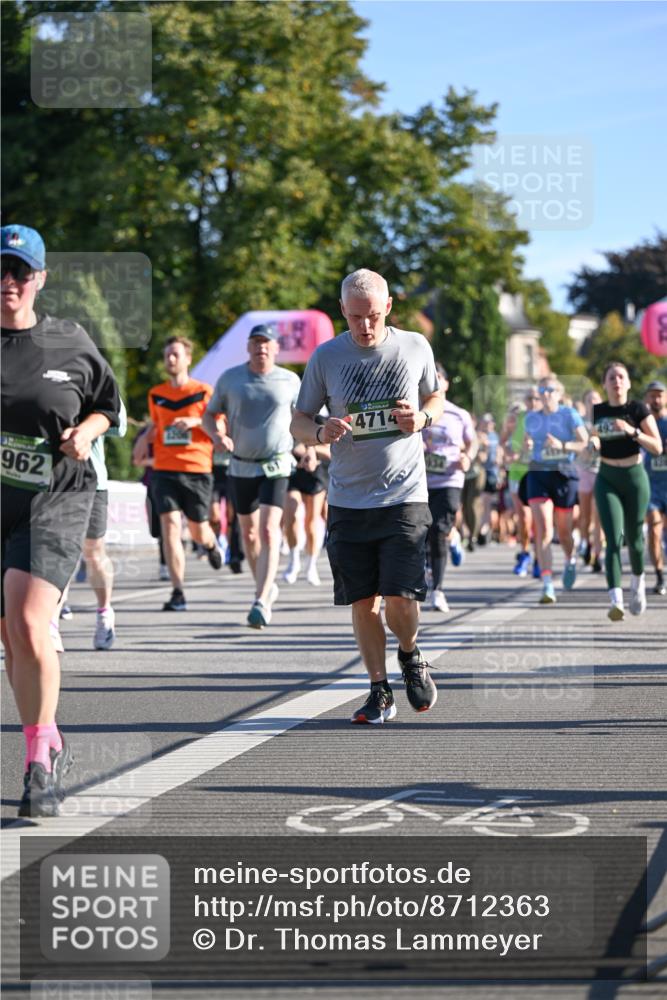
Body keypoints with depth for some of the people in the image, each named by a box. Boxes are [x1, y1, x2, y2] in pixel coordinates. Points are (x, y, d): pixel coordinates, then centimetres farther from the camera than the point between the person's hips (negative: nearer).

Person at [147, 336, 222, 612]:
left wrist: (196, 422, -17)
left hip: (197, 469, -2)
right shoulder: (155, 395, 12)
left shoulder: (204, 392, 1)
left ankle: (211, 545, 47)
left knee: (198, 531, 7)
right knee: (170, 526, -13)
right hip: (164, 470, 2)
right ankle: (178, 593, -13)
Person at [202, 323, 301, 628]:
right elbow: (209, 415, 8)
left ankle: (261, 602, -21)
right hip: (241, 465, 3)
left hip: (276, 466, -3)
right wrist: (217, 435, -13)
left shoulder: (290, 381, 1)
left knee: (269, 531, -17)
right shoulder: (230, 379, 1)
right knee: (248, 533, 12)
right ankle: (267, 587, 33)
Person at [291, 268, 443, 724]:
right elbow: (298, 421, 7)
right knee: (363, 601, 3)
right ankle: (380, 691, 18)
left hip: (404, 497, -1)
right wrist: (321, 433, -16)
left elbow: (436, 397, 18)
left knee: (400, 596, -10)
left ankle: (410, 656, 22)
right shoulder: (326, 357, 0)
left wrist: (422, 417, -6)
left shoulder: (415, 347, 2)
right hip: (348, 500, 1)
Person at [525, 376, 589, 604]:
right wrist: (528, 445, 2)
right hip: (538, 474, 1)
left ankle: (570, 561, 46)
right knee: (543, 530, -15)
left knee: (563, 531, 10)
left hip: (564, 475, -1)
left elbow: (585, 443, -6)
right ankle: (547, 585, -20)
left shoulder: (569, 414, -1)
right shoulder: (531, 418, 10)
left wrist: (562, 445, -21)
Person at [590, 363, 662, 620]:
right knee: (613, 539, -13)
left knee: (633, 538, 9)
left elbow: (657, 447, -11)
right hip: (607, 480, 1)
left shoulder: (639, 409, -6)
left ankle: (638, 581, 40)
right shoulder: (596, 412, 1)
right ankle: (615, 600, -20)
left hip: (635, 477, -1)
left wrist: (633, 431, -25)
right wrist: (593, 443, -11)